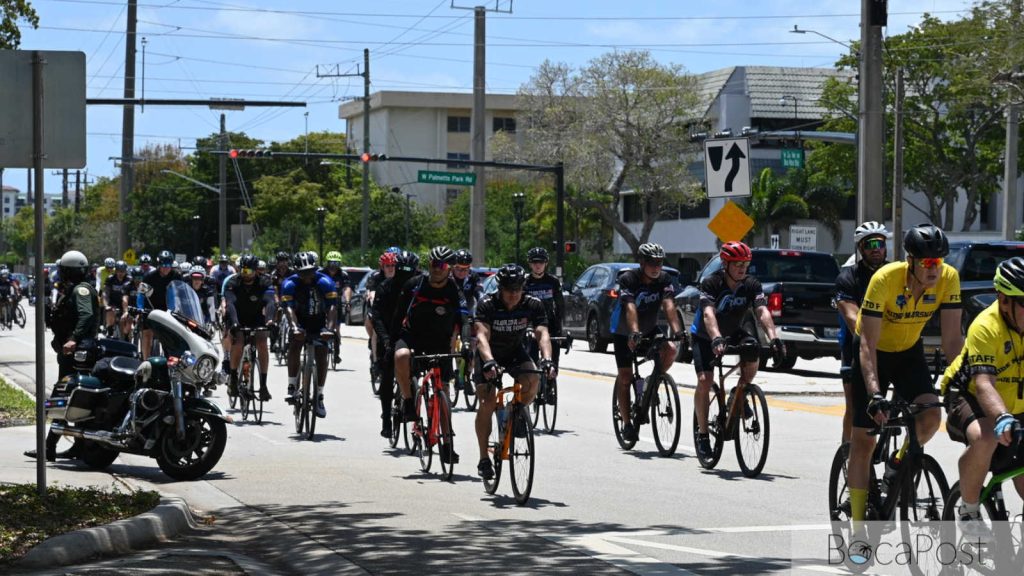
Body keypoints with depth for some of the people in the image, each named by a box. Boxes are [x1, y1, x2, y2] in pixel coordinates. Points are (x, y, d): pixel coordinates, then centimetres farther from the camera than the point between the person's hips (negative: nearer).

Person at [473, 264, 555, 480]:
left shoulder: (533, 306, -19)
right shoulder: (487, 305, -26)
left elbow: (542, 334, -29)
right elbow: (482, 336, -38)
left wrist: (547, 360, -48)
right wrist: (489, 362, -56)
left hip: (515, 352, 2)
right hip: (489, 354, -2)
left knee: (532, 381, -29)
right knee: (488, 401, -16)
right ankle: (484, 458, -6)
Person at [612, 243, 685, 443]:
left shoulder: (664, 279, -14)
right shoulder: (628, 279, -25)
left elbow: (669, 306, -27)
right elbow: (630, 308, -38)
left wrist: (677, 330, -43)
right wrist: (634, 332, -53)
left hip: (650, 329, 3)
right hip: (624, 332, -3)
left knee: (671, 350, -23)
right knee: (625, 376, -5)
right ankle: (627, 424, 4)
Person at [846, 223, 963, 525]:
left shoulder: (948, 278, -22)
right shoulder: (885, 279, -32)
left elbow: (952, 339, -19)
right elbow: (868, 343, -32)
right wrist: (875, 394, -43)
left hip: (909, 352, 3)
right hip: (874, 353, -3)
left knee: (931, 416, -21)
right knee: (863, 440, -5)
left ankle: (899, 464, 10)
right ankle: (857, 524, 3)